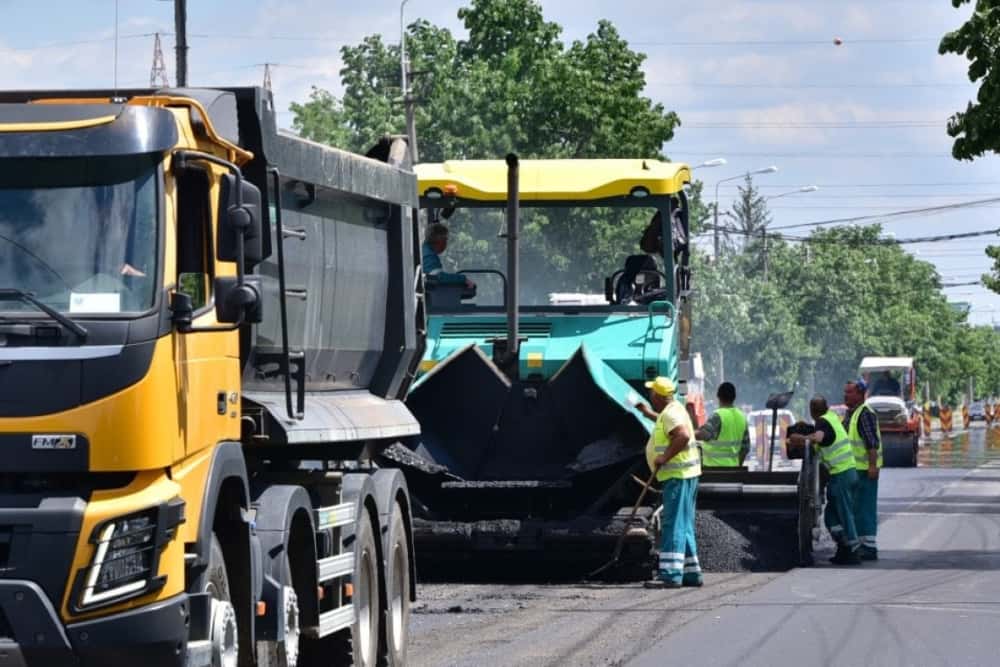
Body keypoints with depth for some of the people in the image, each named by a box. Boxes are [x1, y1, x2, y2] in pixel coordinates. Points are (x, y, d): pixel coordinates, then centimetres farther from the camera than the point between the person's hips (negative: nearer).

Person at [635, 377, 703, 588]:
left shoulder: (670, 414, -15)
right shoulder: (673, 409, 17)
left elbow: (683, 436, -32)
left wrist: (665, 457, -25)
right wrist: (648, 414, 46)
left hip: (678, 475, -11)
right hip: (682, 475, 11)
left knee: (673, 525, -13)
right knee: (682, 526, 14)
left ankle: (671, 575, -18)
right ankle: (691, 573, 18)